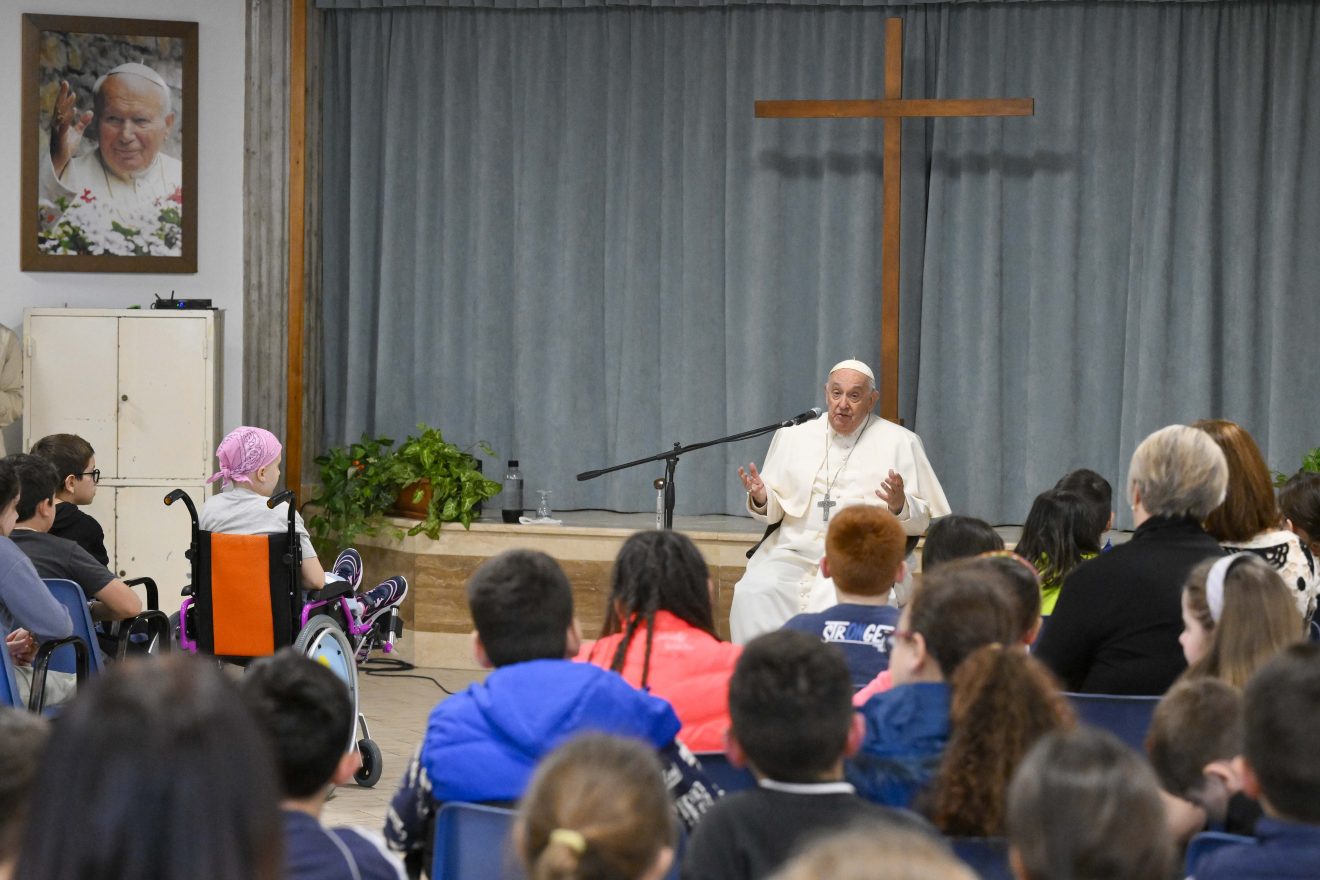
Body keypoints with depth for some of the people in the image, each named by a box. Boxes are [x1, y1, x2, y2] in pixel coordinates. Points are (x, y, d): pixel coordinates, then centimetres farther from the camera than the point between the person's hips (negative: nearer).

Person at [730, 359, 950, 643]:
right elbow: (774, 510, 16)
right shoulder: (793, 436, 16)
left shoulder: (900, 443, 8)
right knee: (751, 595, -26)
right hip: (794, 550, 3)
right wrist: (761, 498, -6)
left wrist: (900, 506, -16)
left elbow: (925, 520, 6)